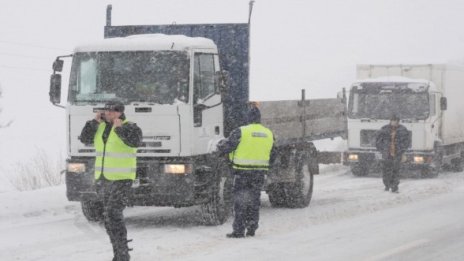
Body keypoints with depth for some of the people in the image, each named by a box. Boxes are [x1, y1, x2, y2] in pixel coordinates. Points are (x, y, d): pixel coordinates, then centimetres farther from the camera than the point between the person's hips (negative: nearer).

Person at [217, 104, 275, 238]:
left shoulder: (241, 132, -11)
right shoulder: (269, 134, 7)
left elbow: (225, 147, -9)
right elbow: (272, 157, 14)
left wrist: (220, 144, 14)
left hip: (242, 171, -5)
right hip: (260, 172, 5)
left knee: (240, 201, 0)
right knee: (254, 201, 14)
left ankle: (238, 230, -2)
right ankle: (252, 229, 16)